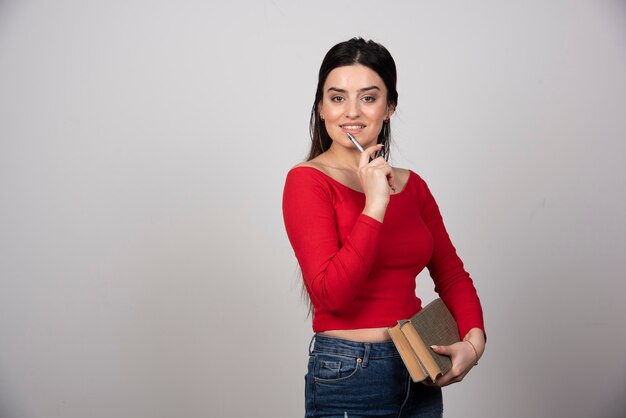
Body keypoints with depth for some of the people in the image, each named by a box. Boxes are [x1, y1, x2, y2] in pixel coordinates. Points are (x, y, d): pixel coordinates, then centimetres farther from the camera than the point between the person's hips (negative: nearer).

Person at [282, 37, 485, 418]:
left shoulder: (412, 185, 5)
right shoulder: (307, 181, -11)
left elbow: (451, 273, 10)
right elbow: (330, 294, -19)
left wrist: (473, 339, -6)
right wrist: (374, 206, -22)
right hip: (349, 377, -5)